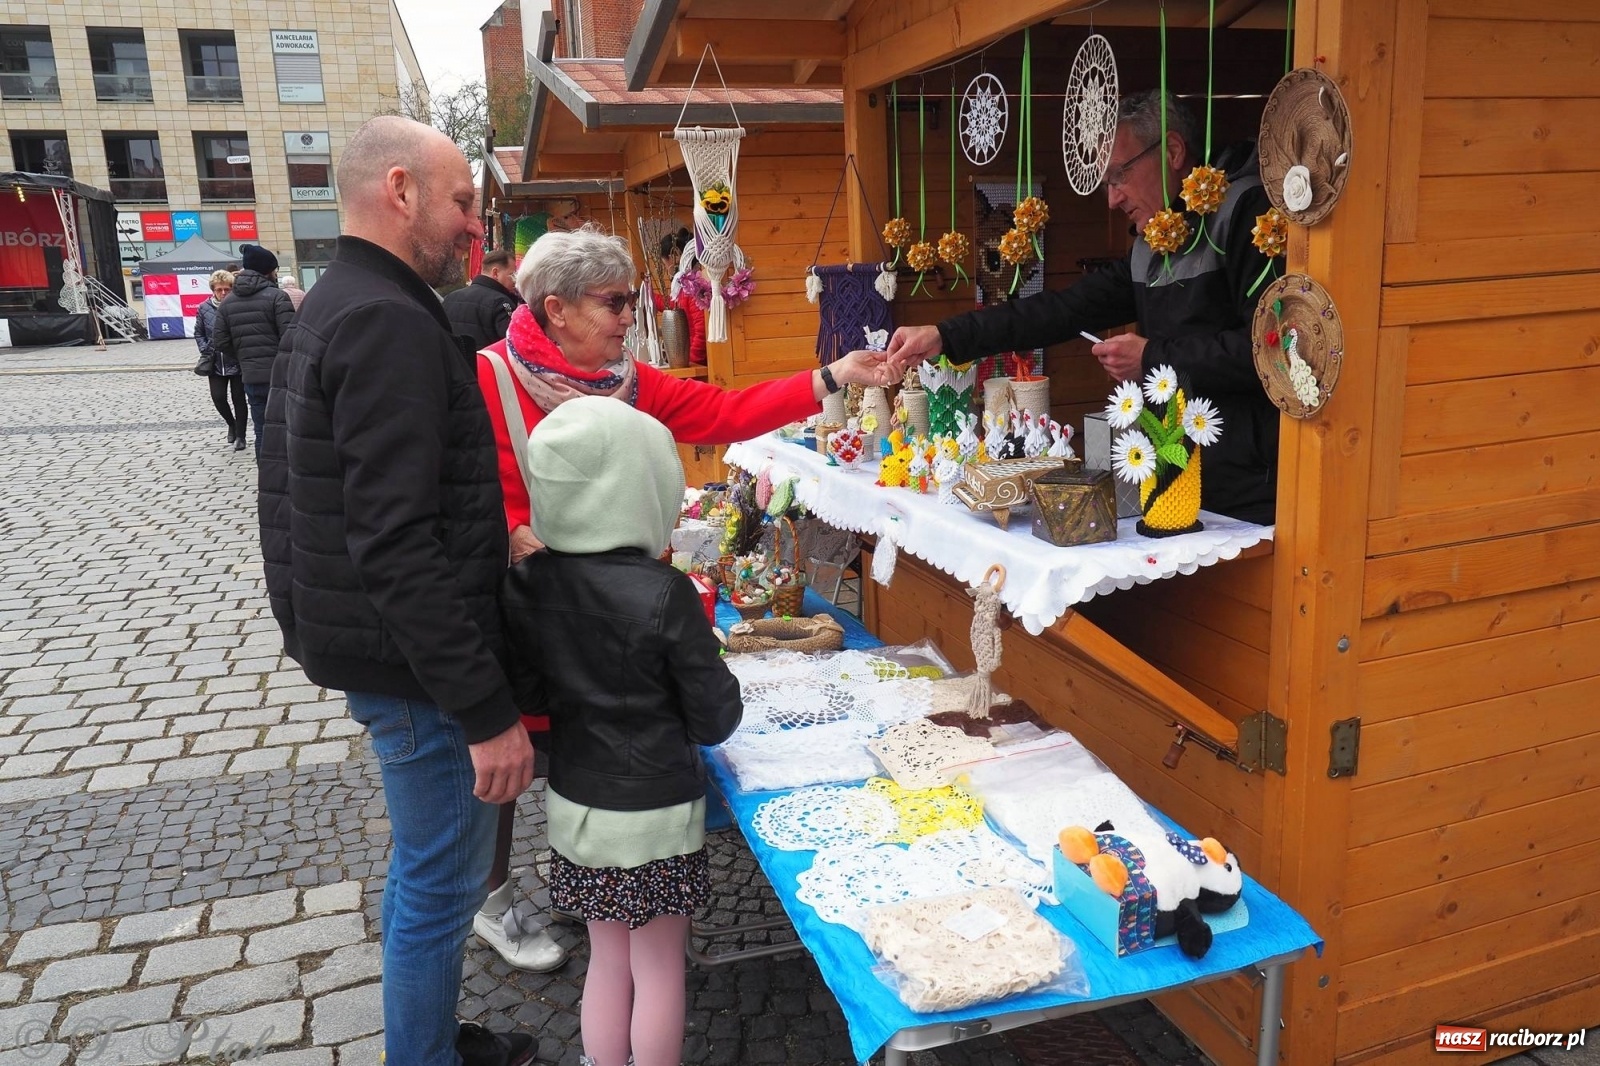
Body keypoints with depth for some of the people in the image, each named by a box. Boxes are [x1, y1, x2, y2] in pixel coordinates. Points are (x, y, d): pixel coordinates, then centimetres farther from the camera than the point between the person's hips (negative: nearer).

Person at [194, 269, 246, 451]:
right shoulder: (204, 309, 1)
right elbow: (198, 333, 11)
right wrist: (206, 351, -2)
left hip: (237, 362, -3)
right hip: (216, 363, 3)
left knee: (238, 399, 6)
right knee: (218, 398, 2)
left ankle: (240, 436, 20)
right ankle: (232, 424, 31)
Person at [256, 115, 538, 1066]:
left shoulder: (334, 308, 12)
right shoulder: (391, 323, -21)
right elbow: (397, 547, -28)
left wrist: (488, 540, 22)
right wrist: (488, 711, -25)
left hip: (373, 648, 11)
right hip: (419, 668, -11)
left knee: (423, 869, 23)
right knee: (443, 887, 5)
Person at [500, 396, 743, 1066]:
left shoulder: (524, 585, -9)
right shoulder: (663, 594, -22)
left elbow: (526, 694, 3)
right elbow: (716, 720, -13)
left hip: (575, 804, 5)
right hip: (656, 811, -5)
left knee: (608, 962, 22)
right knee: (659, 969, 14)